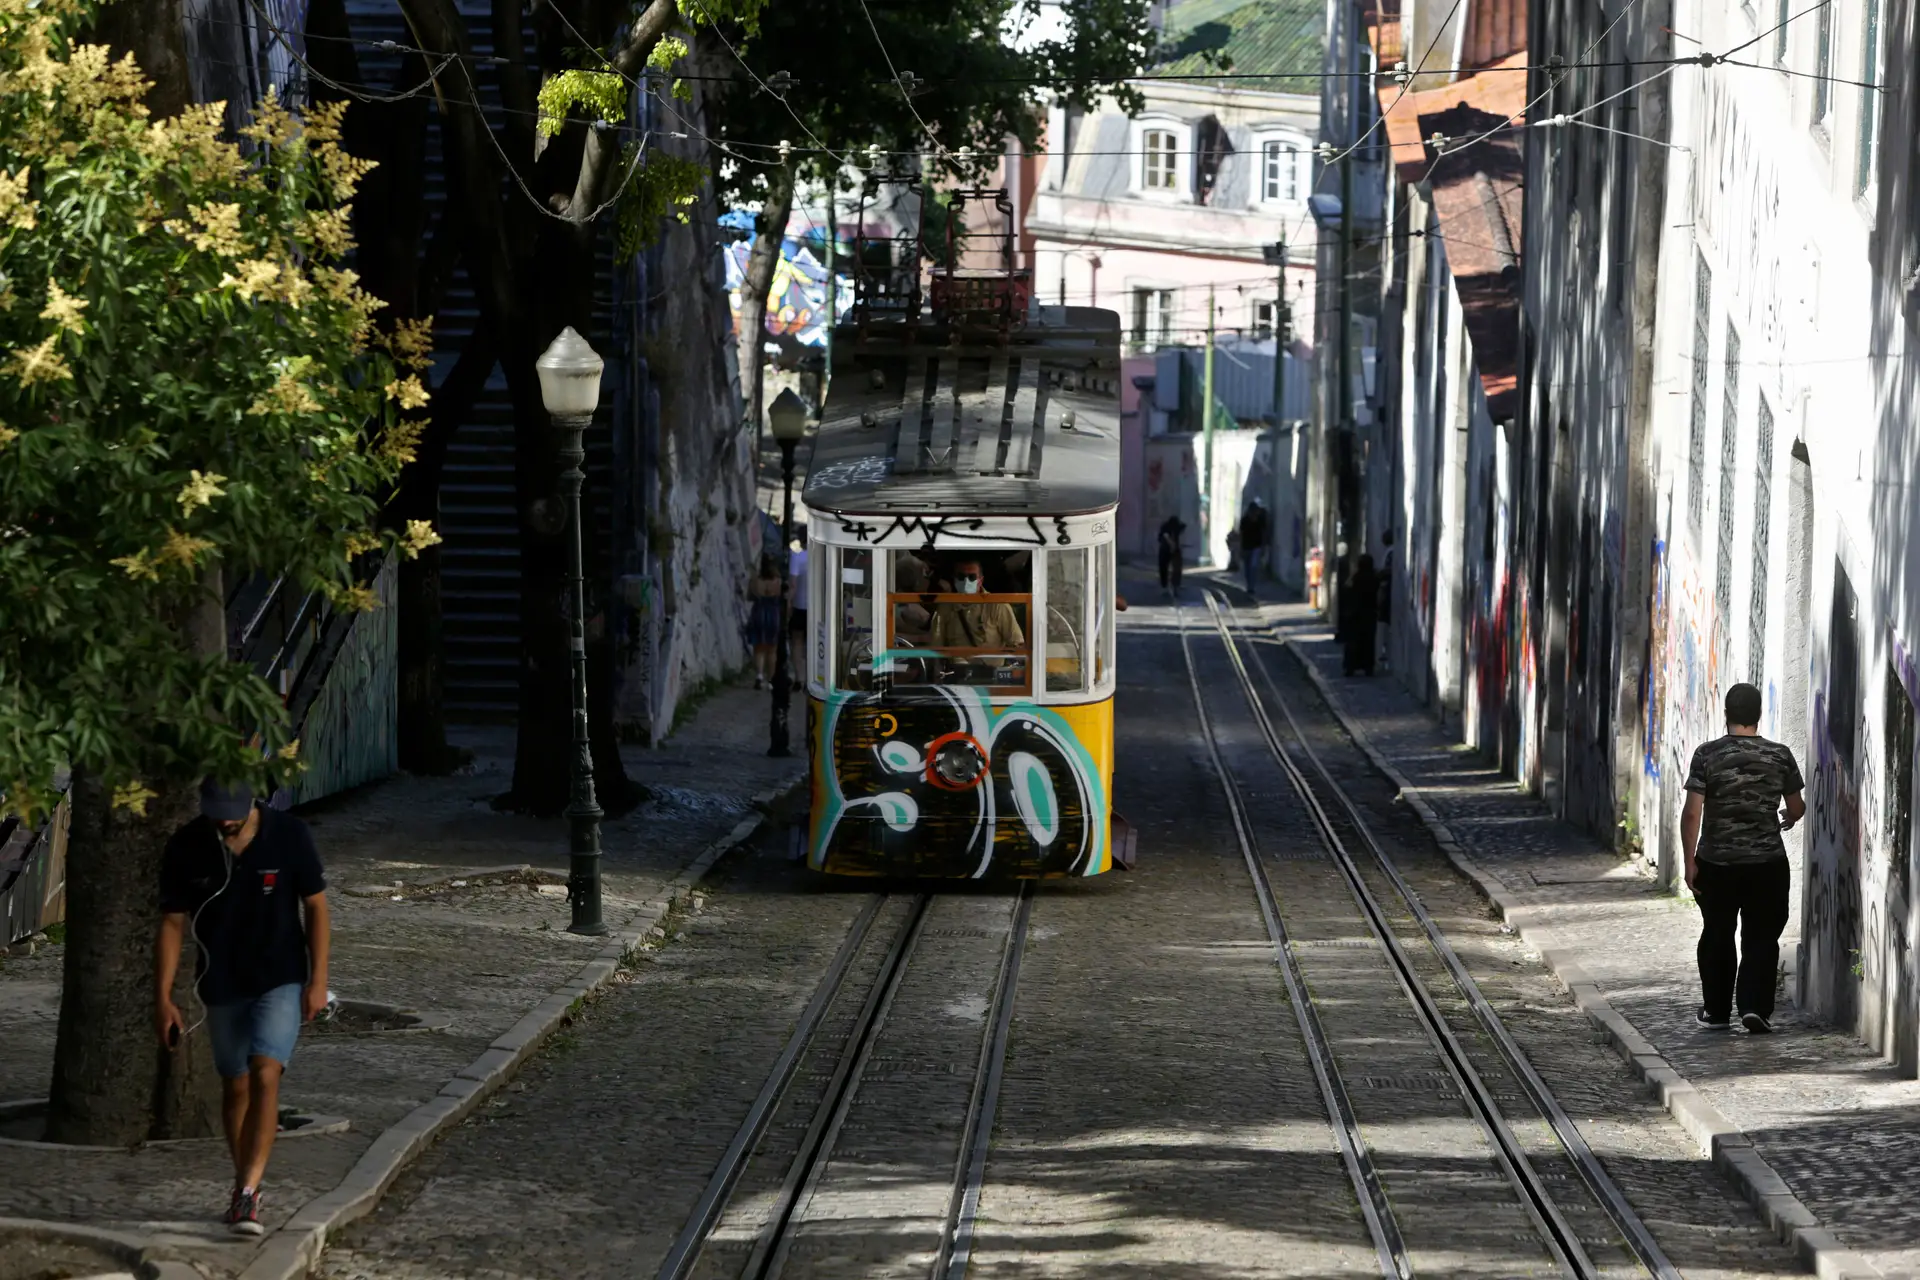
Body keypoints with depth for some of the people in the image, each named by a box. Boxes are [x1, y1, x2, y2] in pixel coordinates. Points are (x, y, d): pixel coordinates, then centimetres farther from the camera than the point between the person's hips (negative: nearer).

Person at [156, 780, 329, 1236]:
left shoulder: (289, 835, -13)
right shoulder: (186, 848, -10)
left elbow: (315, 906, -4)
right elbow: (172, 924, -3)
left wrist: (318, 980, -7)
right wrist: (162, 997, -5)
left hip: (282, 980, -3)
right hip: (221, 985, 3)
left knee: (265, 1074, -19)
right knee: (235, 1084, 12)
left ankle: (247, 1192, -21)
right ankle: (246, 1188, 28)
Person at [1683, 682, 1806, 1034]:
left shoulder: (1707, 754, -8)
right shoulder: (1780, 756, -3)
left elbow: (1692, 813, -13)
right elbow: (1797, 809, 7)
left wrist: (1690, 861, -6)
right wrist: (1787, 820, 31)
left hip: (1716, 863, 0)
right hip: (1767, 863, 0)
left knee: (1717, 936, 14)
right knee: (1761, 938, 7)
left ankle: (1716, 1011, 22)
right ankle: (1755, 1007, -7)